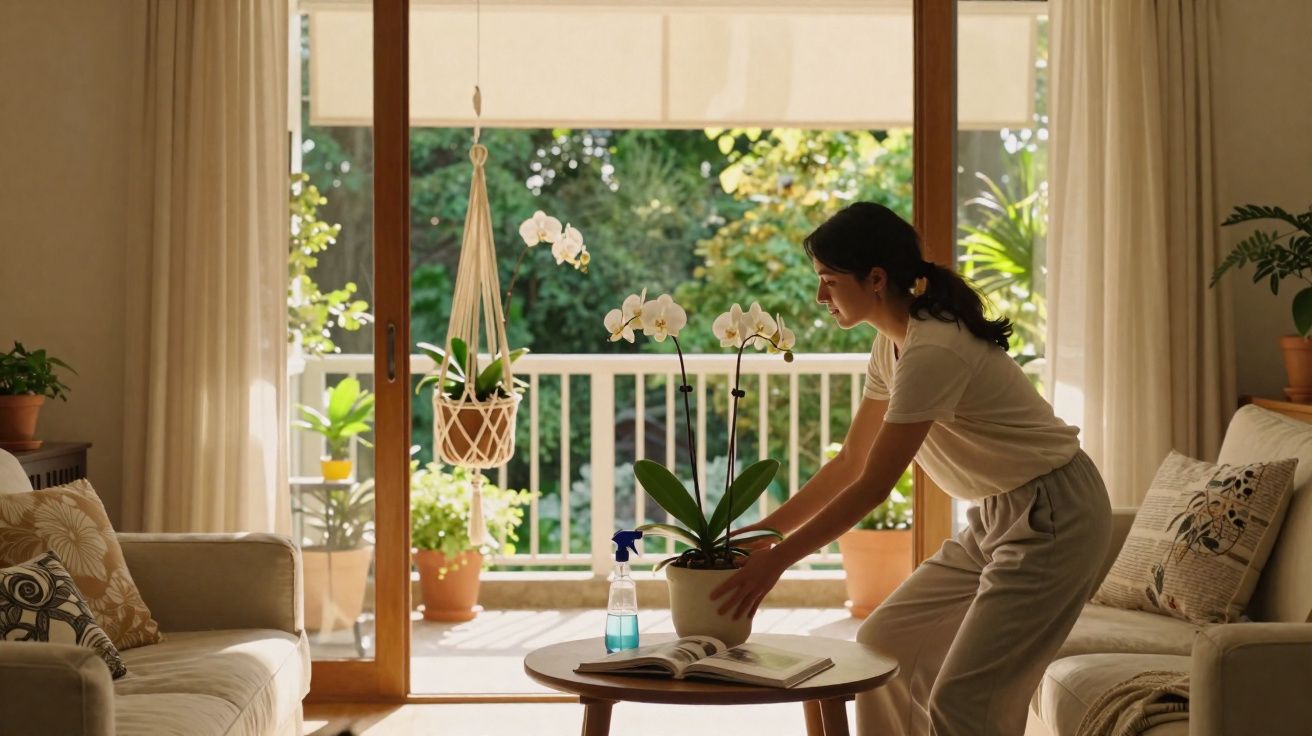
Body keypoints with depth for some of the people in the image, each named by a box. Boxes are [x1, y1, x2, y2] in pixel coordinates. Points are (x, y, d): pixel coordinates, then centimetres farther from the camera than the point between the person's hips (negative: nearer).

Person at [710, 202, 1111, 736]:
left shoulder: (933, 351, -26)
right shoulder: (891, 345, 4)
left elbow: (873, 487, -24)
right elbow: (849, 464, 9)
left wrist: (776, 559, -20)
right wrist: (762, 530, 5)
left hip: (1052, 518, -10)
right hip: (998, 514, 10)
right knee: (884, 643, 11)